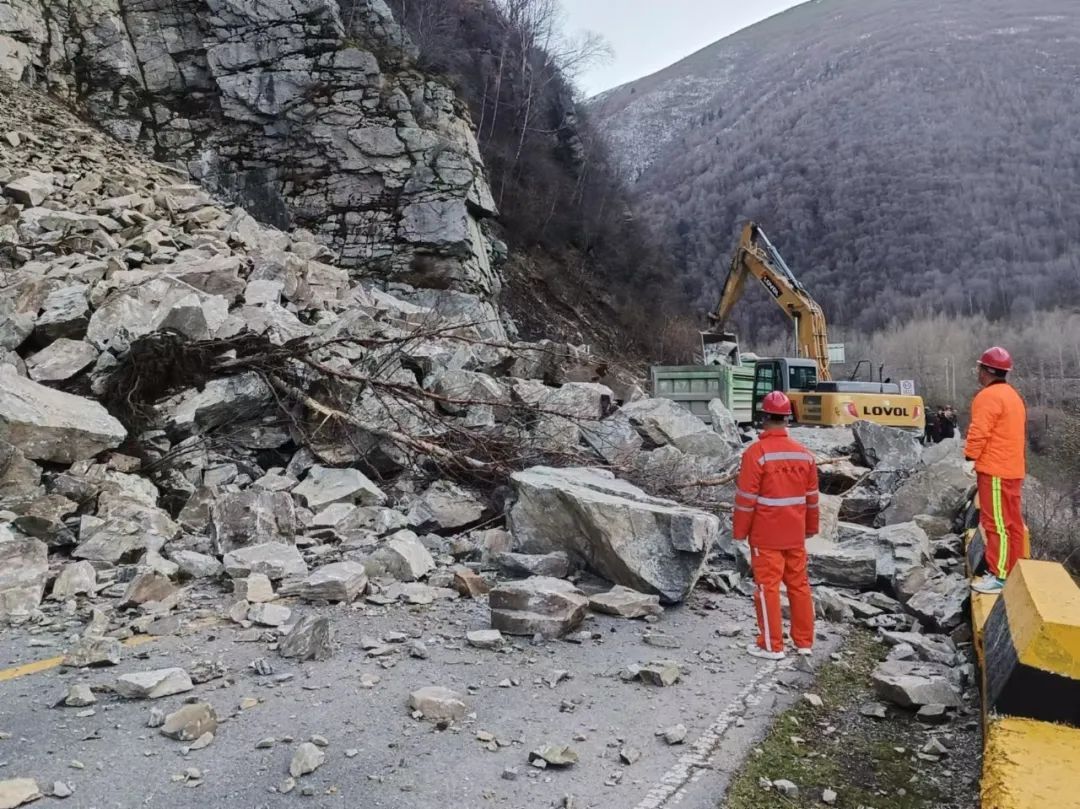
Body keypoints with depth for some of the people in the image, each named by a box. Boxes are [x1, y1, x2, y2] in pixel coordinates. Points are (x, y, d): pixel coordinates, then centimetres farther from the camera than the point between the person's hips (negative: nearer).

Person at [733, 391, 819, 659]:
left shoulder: (756, 452, -15)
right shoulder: (805, 453, 3)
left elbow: (746, 497, -13)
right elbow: (812, 497, 11)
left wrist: (739, 531, -4)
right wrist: (811, 527, 22)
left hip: (765, 535, -5)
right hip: (795, 534, 6)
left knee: (767, 586, 2)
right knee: (799, 584, 14)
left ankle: (771, 646, 8)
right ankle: (804, 642, 23)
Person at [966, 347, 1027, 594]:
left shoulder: (989, 396, -15)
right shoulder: (1013, 395, 17)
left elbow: (979, 432, -19)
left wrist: (970, 457, -9)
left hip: (994, 469, -10)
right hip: (1012, 468, 10)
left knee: (997, 523, -7)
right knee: (1013, 521, 13)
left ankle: (999, 576, -5)